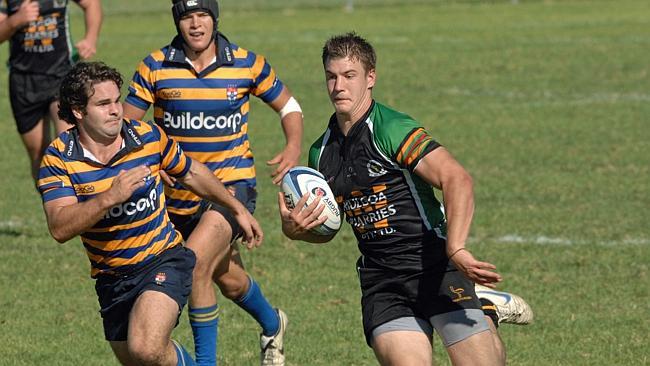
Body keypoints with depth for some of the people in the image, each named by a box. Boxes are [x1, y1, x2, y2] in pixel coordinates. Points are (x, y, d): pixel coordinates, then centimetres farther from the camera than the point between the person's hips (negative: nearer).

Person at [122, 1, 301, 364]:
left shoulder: (247, 64, -6)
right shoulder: (155, 67, -5)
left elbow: (287, 105, 9)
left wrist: (294, 147, -10)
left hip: (232, 184, -3)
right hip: (177, 194, 3)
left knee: (195, 261, -25)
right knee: (228, 280, 17)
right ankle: (272, 324, 50)